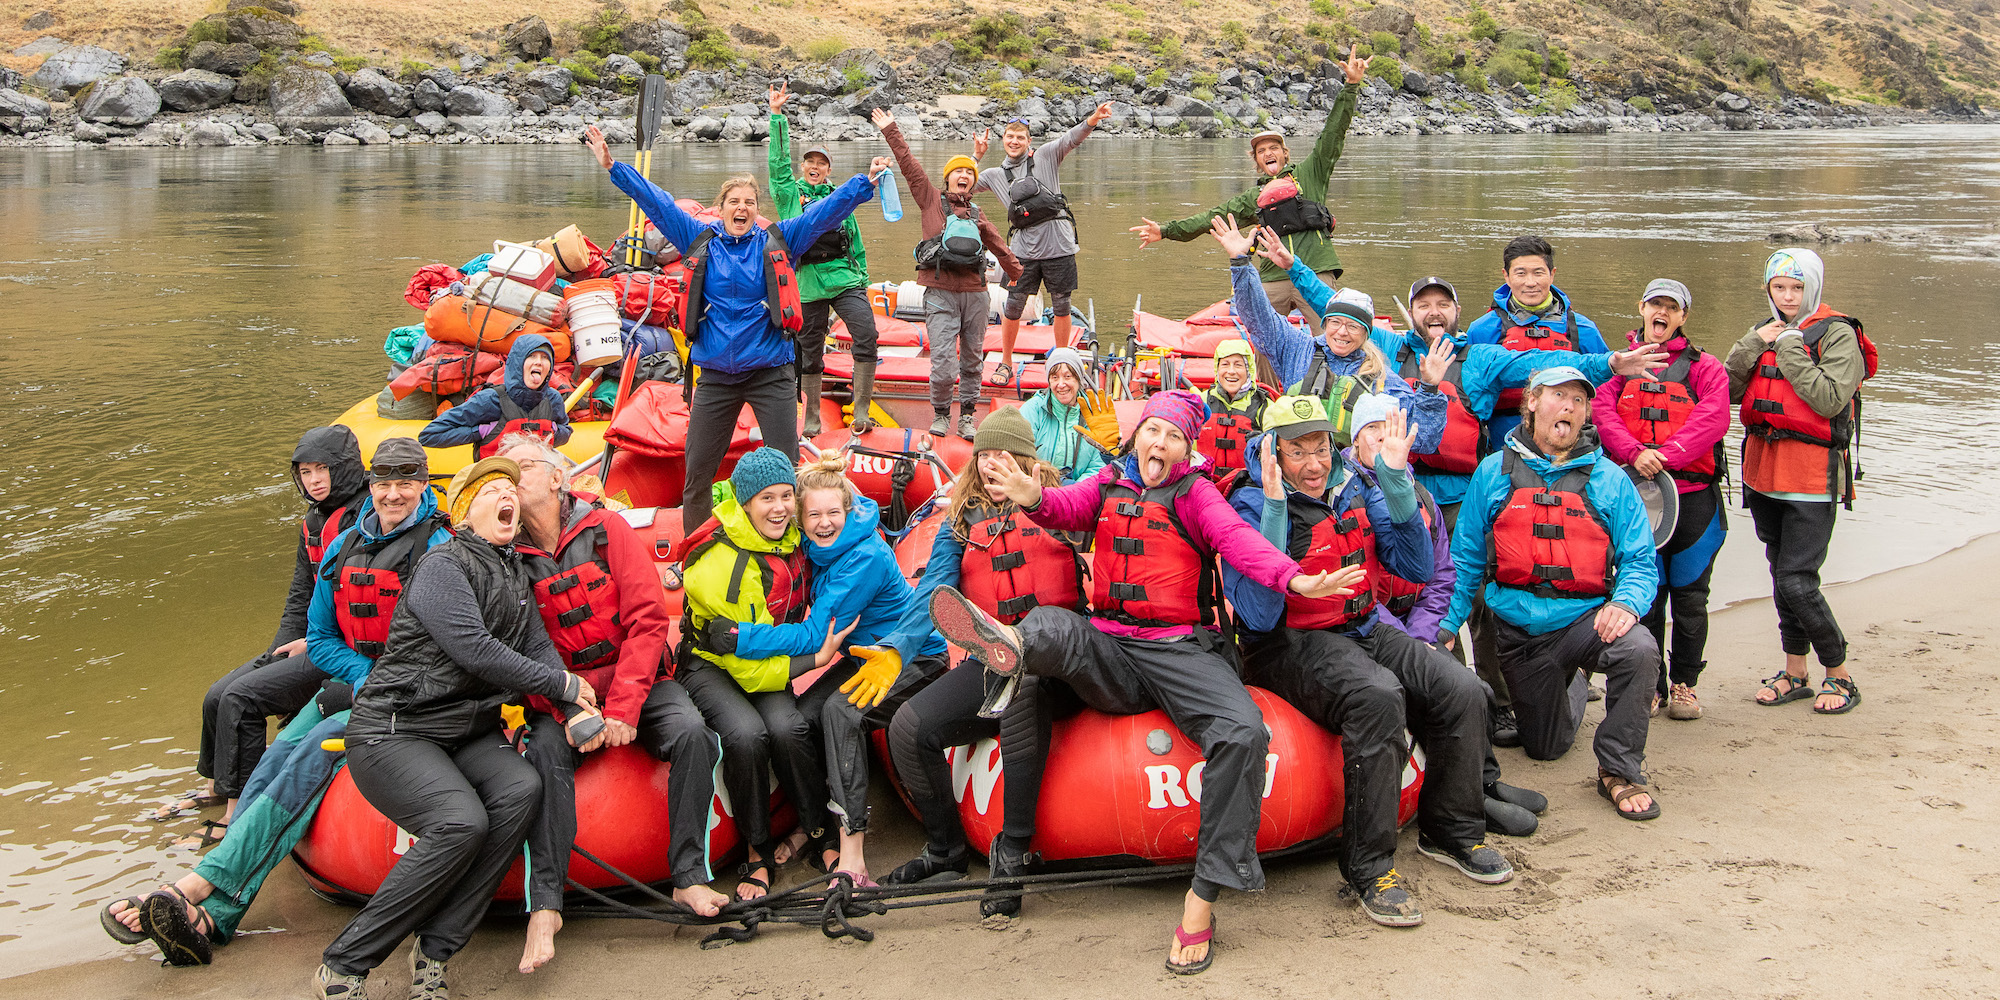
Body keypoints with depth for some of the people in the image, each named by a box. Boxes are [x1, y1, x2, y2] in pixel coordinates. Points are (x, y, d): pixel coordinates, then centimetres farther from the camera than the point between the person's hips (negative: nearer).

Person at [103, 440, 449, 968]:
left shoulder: (437, 548, -8)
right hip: (351, 681, 6)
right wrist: (367, 675, -4)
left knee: (313, 753, -28)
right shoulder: (343, 548, 10)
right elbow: (322, 639, 13)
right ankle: (210, 915, -33)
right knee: (279, 753, -20)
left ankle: (198, 886, -36)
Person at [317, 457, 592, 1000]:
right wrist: (562, 684, -11)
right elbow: (474, 650, -19)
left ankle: (434, 950, -19)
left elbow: (538, 648, 8)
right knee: (461, 821, -30)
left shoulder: (515, 573, 17)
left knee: (521, 788, -24)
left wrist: (578, 709, -13)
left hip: (467, 731, 7)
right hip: (393, 729, -7)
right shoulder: (442, 565, -8)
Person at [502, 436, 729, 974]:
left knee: (690, 732, -27)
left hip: (636, 681, 0)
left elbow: (648, 621, -8)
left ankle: (690, 876, -20)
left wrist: (622, 708, -18)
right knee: (546, 750, -30)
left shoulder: (607, 530, -4)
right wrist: (568, 711, -20)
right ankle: (544, 903, -30)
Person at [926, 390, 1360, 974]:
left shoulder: (1194, 493, 8)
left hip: (1182, 648, -2)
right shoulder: (1110, 484, 15)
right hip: (1109, 651, 2)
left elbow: (1237, 539, -9)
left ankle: (1203, 896, -26)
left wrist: (1291, 578, -30)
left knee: (1244, 733, -27)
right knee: (1053, 625, -28)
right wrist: (1034, 498, -31)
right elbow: (1068, 509, -5)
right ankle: (1010, 644, -68)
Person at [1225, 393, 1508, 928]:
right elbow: (1259, 615, -23)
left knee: (1463, 692, -13)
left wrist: (1397, 480, -9)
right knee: (1376, 696, -35)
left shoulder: (1356, 489, 7)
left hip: (1364, 629, 6)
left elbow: (1416, 568, 1)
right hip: (1291, 644, -6)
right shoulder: (1253, 504, -10)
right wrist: (1274, 508, -28)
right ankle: (1370, 867, -24)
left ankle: (1451, 831, 12)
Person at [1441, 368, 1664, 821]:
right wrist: (1445, 623, -2)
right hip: (1520, 633, 1)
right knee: (1546, 747, 11)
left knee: (1639, 649, -35)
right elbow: (1465, 560, 7)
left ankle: (1620, 770, -14)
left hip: (1587, 617, -1)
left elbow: (1640, 559, 0)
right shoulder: (1494, 473, 5)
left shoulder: (1609, 478, 3)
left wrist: (1626, 602, -21)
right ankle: (1573, 685, 49)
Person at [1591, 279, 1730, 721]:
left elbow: (1713, 418, -8)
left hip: (1692, 494, -1)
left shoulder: (1704, 367, 7)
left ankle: (1684, 683, 16)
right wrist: (1635, 453, -20)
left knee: (1690, 596, 4)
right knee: (1645, 594, 3)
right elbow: (1602, 412, -3)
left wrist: (1665, 456, -20)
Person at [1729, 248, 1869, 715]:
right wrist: (1753, 346, -8)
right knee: (1782, 576, 13)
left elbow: (1830, 399, -21)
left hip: (1812, 478, -7)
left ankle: (1840, 675, 4)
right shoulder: (1765, 334, 14)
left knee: (1797, 582, -12)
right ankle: (1794, 674, 24)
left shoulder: (1837, 334, -7)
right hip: (1765, 474, 7)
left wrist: (1789, 350, -17)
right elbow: (1729, 392, 4)